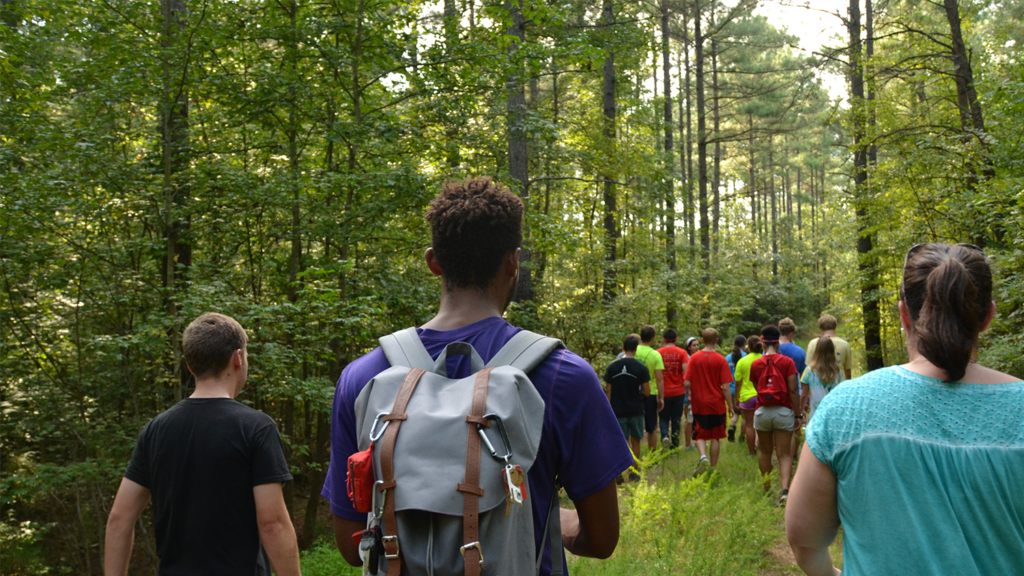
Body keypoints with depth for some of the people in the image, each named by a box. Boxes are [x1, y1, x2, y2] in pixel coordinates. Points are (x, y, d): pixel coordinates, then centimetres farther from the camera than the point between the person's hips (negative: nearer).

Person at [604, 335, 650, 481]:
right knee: (635, 441, 16)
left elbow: (608, 390, 0)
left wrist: (608, 409, 10)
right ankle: (634, 471, 23)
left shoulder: (612, 366, -3)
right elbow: (647, 392, -8)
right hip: (636, 410, 0)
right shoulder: (641, 367, -8)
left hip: (618, 410, 0)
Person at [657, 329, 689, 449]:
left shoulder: (658, 352, -3)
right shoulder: (682, 353, -3)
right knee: (676, 420, 11)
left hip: (664, 392, 0)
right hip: (678, 391, 0)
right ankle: (674, 445, 13)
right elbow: (685, 371, -12)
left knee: (663, 418, 14)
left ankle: (664, 435, -12)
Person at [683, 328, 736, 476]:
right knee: (715, 437, 11)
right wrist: (731, 406, -1)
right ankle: (713, 468, 16)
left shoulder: (694, 358, -4)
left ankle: (703, 457, -17)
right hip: (717, 404, -1)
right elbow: (725, 387, -10)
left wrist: (691, 395, 15)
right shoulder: (721, 360, -8)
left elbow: (687, 383, -5)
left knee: (700, 435, 10)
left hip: (699, 404, 1)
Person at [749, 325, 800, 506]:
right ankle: (785, 489, -17)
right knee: (784, 455, 0)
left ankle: (766, 489, 24)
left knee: (765, 452, 16)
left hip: (762, 411, 2)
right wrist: (798, 414, -4)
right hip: (783, 411, -2)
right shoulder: (787, 362, -7)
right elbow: (792, 390, -9)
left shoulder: (755, 364, 0)